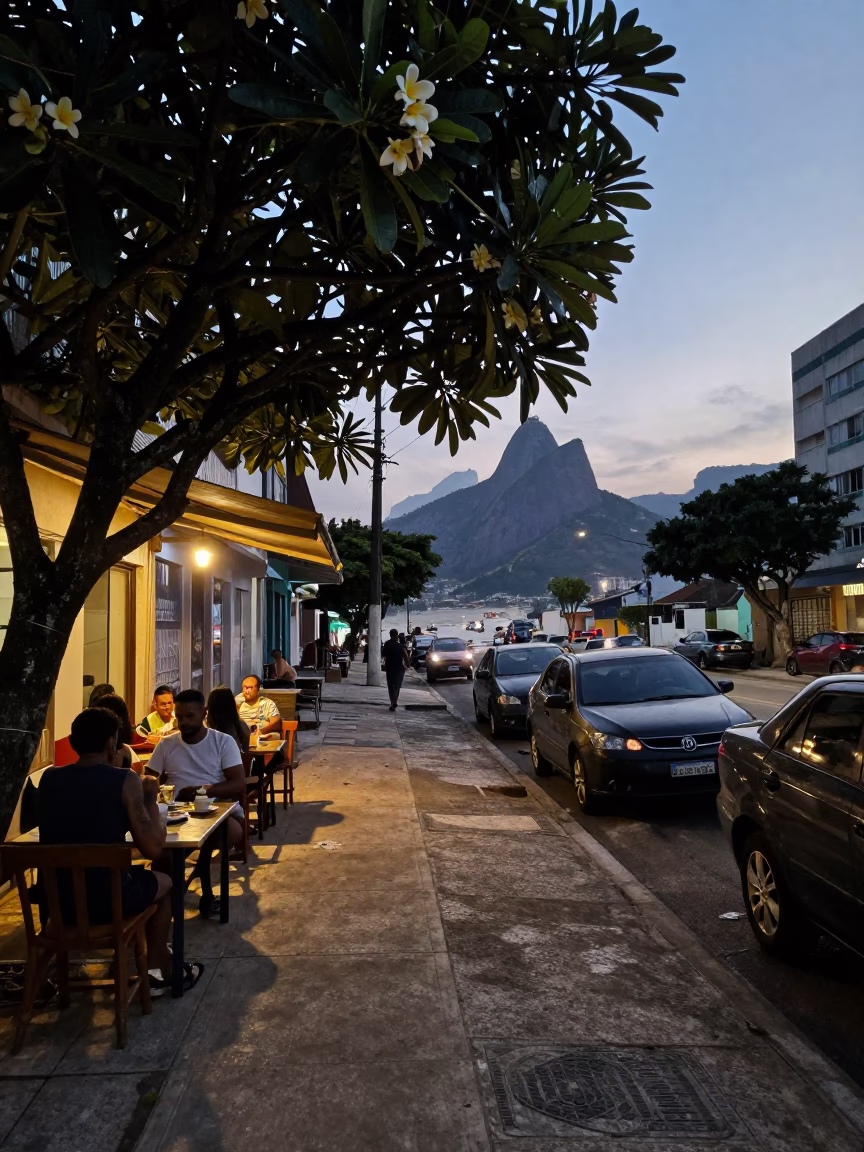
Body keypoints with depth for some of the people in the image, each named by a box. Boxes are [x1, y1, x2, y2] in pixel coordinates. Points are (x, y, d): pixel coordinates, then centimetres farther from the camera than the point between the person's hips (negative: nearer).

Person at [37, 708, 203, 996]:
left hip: (57, 899, 5)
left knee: (140, 876, 35)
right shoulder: (124, 780, -15)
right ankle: (157, 972, 36)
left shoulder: (49, 778, 0)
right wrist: (150, 800, -1)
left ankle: (157, 970, 39)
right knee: (164, 882, 28)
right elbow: (152, 848, -16)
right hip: (106, 900, -5)